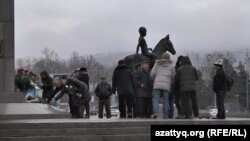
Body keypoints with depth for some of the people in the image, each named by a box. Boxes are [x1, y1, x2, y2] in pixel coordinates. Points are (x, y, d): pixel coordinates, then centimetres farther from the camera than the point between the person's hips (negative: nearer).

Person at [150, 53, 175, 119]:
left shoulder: (157, 64, 14)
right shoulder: (171, 66, 13)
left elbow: (152, 74, 5)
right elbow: (173, 77, 11)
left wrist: (154, 80, 24)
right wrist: (171, 83, 30)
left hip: (157, 84, 0)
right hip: (166, 85, 0)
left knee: (155, 99, -4)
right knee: (166, 101, 6)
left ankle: (155, 112, -23)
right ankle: (165, 115, 1)